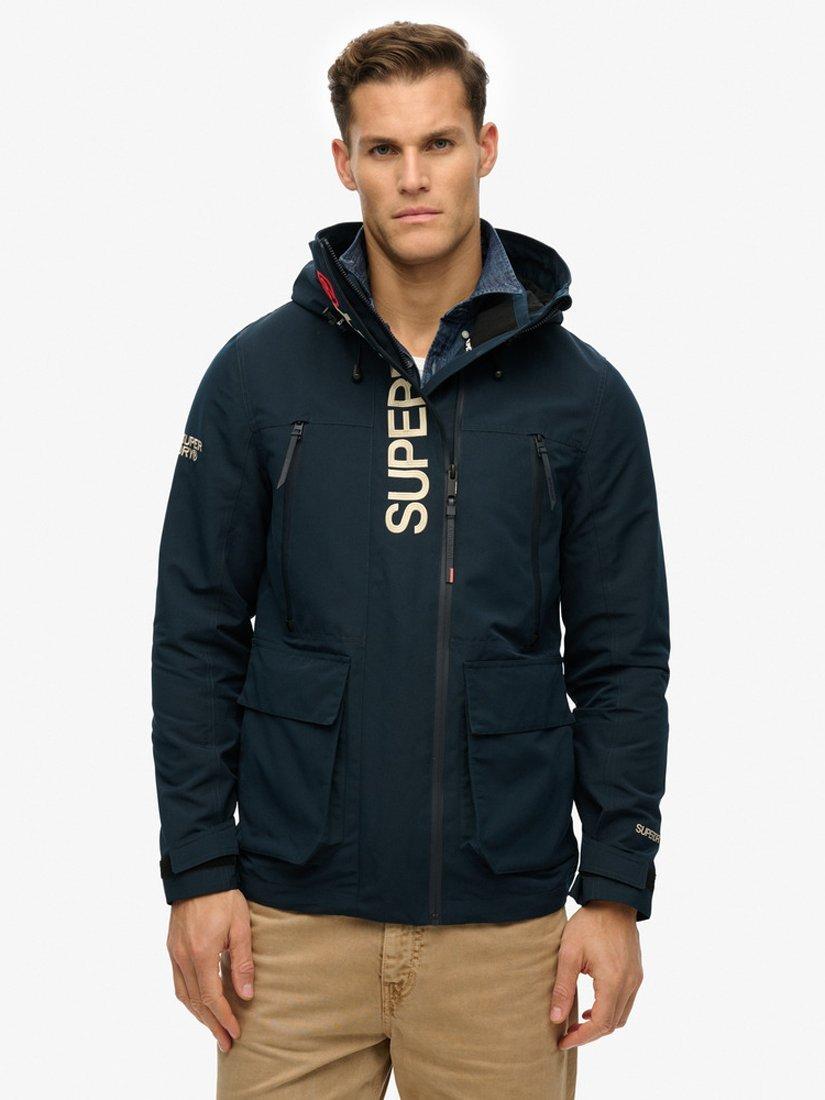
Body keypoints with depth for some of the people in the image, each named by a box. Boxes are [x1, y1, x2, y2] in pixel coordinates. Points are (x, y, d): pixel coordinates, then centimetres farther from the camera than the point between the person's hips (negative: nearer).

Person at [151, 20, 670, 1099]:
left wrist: (618, 888, -1)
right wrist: (198, 870, -2)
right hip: (293, 916, 0)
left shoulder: (580, 393, 2)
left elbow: (622, 658, 4)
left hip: (505, 923, 0)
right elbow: (198, 635, 3)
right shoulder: (257, 373, 1)